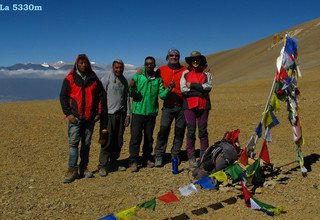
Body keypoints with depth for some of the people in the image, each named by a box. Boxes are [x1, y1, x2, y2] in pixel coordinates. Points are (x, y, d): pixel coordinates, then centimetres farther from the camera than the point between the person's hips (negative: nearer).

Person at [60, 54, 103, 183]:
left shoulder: (94, 79, 9)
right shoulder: (70, 79, 1)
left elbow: (99, 96, 13)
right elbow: (63, 96, 0)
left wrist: (98, 112, 4)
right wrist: (68, 113, -7)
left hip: (90, 118, 3)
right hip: (75, 117, -3)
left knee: (86, 143, 8)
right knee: (73, 143, -5)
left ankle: (83, 168, 18)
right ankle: (72, 170, 0)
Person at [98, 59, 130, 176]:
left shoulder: (124, 81, 14)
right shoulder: (106, 78, -3)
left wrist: (128, 115, 10)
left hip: (121, 114, 6)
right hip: (109, 113, -5)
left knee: (118, 141, 8)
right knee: (107, 141, -6)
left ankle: (113, 163, 21)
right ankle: (102, 166, 2)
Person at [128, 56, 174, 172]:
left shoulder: (158, 79, 6)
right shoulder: (137, 76, 1)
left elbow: (162, 95, -3)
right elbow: (132, 94, -3)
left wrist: (169, 88, -20)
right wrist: (131, 87, -24)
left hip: (151, 113, 3)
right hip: (138, 112, -2)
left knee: (149, 138, 11)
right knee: (136, 137, -4)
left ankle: (147, 159, 24)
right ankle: (133, 161, 4)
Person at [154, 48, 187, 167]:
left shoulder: (185, 70, 7)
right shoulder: (162, 70, 7)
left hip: (181, 105, 1)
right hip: (168, 106, -1)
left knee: (179, 131, 7)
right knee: (163, 131, -7)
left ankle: (175, 155, 20)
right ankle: (159, 156, 3)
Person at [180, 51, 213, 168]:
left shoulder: (206, 73, 9)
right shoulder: (186, 73, 7)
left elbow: (208, 86, -9)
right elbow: (183, 89, -7)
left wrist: (192, 85, -11)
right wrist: (200, 90, -8)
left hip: (203, 106, 1)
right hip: (189, 106, -1)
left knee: (203, 131, 6)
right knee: (191, 132, 1)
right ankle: (191, 157, 8)